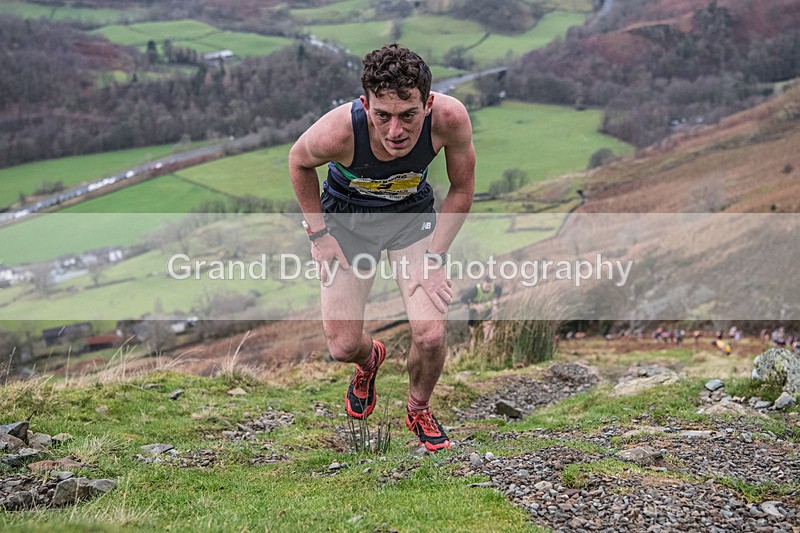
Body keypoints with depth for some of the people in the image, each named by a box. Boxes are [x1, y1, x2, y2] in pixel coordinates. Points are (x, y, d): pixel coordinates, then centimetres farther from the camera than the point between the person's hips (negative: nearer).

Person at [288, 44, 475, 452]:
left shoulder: (450, 118, -33)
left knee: (431, 336, -13)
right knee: (343, 347, -1)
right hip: (346, 216, 0)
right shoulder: (338, 132, -37)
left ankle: (419, 410, 20)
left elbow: (461, 190, -12)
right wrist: (318, 234, -9)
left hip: (412, 213, 1)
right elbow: (298, 163, -10)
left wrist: (433, 259, -15)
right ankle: (369, 359, 40)